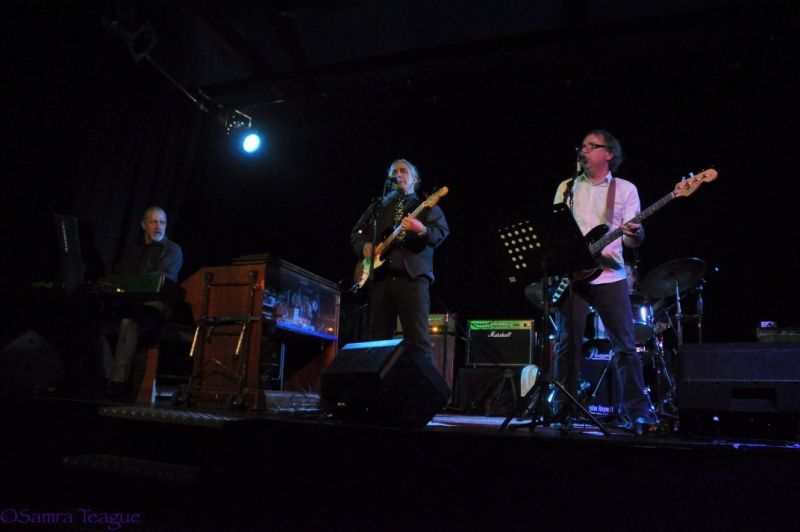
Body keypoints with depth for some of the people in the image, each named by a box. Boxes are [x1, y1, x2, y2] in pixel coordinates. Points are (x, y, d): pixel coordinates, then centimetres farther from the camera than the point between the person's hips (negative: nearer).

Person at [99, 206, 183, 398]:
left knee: (128, 323, -35)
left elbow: (163, 277, -10)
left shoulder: (172, 249, 7)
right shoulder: (133, 252, 27)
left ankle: (120, 381, -31)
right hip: (129, 305, 6)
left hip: (155, 305, -6)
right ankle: (109, 378, -17)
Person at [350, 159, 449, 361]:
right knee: (378, 339, 4)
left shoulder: (426, 207, 12)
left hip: (413, 275, -4)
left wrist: (422, 230, -26)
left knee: (418, 338, -11)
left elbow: (441, 233, -4)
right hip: (380, 276, 4)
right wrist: (364, 246, 0)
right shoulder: (378, 207, 23)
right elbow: (357, 233, 22)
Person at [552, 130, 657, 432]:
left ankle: (637, 411, 7)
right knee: (568, 343, 2)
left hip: (610, 275, -1)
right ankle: (564, 407, 11)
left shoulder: (625, 189, 8)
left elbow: (631, 238, 1)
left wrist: (635, 234, -23)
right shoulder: (566, 188, 14)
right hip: (571, 274, 2)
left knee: (625, 345, -2)